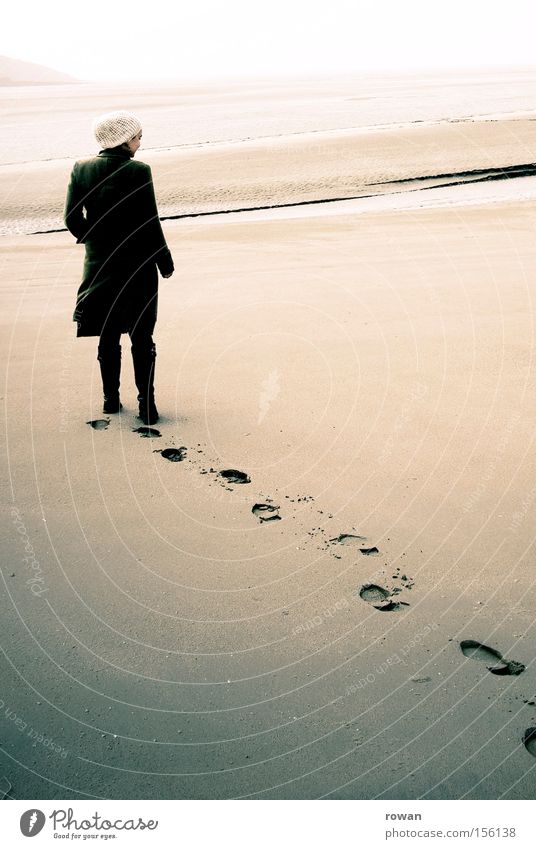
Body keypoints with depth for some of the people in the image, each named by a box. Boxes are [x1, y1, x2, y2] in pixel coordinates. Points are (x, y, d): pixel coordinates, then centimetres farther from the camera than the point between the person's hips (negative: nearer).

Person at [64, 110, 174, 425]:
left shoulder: (82, 169, -1)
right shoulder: (138, 172, -14)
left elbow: (72, 218, 1)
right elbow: (150, 224, -13)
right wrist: (165, 261, -2)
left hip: (100, 265, 4)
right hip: (138, 267, -4)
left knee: (108, 337, 15)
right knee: (142, 338, 5)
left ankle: (111, 399, 24)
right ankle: (146, 405, 7)